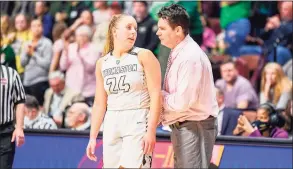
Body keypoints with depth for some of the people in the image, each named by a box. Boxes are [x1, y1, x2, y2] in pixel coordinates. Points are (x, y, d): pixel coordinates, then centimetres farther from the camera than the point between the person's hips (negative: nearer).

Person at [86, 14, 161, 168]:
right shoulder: (102, 63, 11)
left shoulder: (143, 56, -1)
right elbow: (99, 103, 14)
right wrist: (92, 137, 10)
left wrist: (151, 131, -16)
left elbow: (155, 95, -7)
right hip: (112, 125, 5)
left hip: (138, 122, -5)